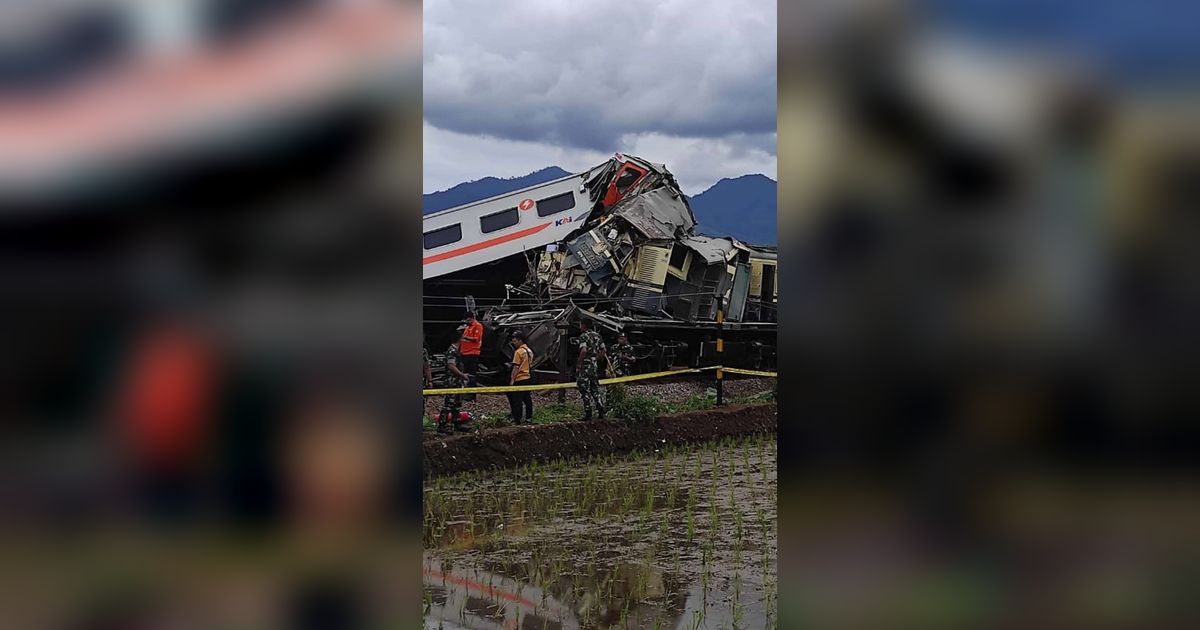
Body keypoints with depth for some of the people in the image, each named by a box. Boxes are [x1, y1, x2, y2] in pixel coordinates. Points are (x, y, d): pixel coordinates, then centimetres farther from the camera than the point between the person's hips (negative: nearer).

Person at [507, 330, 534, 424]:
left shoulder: (518, 352, -15)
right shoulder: (529, 351, 10)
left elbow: (516, 368, -17)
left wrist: (512, 380, -13)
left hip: (519, 379, -8)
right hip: (528, 378, 8)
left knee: (517, 400, -4)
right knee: (527, 399, 14)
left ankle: (517, 420, -5)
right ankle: (529, 417, 20)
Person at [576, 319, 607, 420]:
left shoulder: (583, 336, -11)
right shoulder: (597, 335, 12)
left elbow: (583, 351, -25)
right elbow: (602, 352, 13)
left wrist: (578, 365, -18)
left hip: (585, 366, -7)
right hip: (595, 365, 7)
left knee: (584, 390, -2)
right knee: (595, 389, 15)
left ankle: (588, 413, -3)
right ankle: (601, 411, 11)